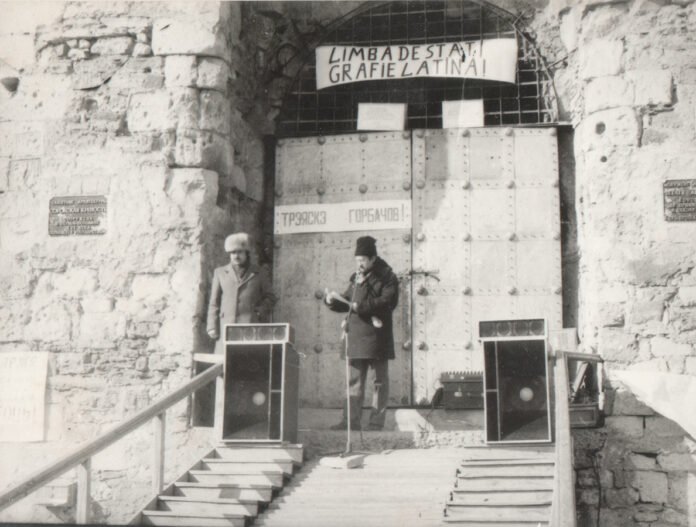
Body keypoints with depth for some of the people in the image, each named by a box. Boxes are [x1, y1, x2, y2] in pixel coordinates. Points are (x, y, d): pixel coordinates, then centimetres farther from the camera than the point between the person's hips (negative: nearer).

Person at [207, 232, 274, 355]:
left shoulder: (258, 274, 12)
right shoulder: (220, 273, 15)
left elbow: (268, 297, 21)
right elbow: (214, 302, 14)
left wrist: (262, 310, 2)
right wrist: (212, 327, 6)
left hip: (250, 327, -1)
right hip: (226, 326, 1)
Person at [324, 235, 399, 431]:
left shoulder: (386, 277, -4)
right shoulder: (356, 278, 16)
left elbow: (388, 302, -17)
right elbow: (347, 303, 21)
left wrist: (362, 306, -22)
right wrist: (332, 301, 1)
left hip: (377, 335, -6)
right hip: (357, 335, 6)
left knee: (380, 380, 2)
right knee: (355, 379, 7)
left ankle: (377, 421, 7)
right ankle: (351, 420, 10)